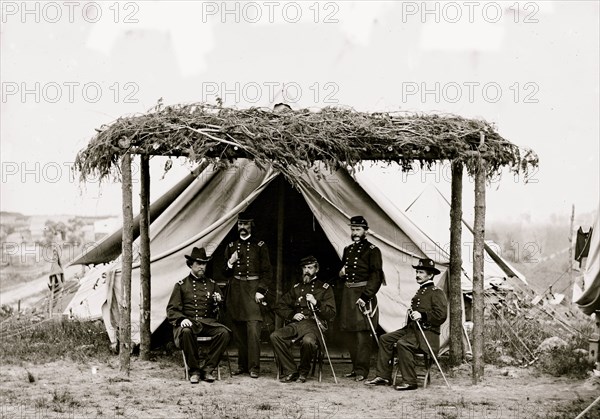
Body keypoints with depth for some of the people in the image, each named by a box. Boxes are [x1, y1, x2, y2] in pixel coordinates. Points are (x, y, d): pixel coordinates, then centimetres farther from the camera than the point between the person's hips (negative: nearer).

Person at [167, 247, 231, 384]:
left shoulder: (211, 284, 18)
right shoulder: (181, 285, 9)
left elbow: (220, 309, 18)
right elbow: (172, 310, 5)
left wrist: (218, 301, -5)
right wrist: (181, 319, -15)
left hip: (208, 321, 3)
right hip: (189, 322, -3)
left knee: (224, 332, -29)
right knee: (186, 332, -39)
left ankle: (207, 369, -19)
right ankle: (194, 370, -23)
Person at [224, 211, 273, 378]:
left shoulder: (260, 246, 3)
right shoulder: (231, 246, 13)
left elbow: (267, 272, 2)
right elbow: (225, 273, 17)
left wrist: (261, 291, -8)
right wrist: (230, 263, -4)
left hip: (253, 289, -4)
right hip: (236, 290, 4)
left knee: (253, 328, -12)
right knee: (238, 330, 5)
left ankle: (254, 367, -11)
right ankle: (242, 365, 12)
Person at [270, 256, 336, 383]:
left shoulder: (324, 288, 9)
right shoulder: (296, 288, 22)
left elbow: (331, 314, 0)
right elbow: (280, 307, 24)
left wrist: (316, 303, -14)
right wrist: (292, 315, 5)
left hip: (314, 325, -4)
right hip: (296, 324, 4)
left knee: (308, 341, -39)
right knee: (275, 336, -25)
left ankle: (303, 372, -12)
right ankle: (290, 371, -17)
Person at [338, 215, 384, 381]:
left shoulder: (372, 250, -5)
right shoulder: (348, 250, 17)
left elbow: (377, 276, -12)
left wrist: (365, 296, -19)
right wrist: (341, 273, 5)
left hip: (362, 293, -7)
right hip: (347, 293, 7)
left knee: (362, 333, -9)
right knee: (349, 332, 7)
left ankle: (362, 370, -7)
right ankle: (356, 368, 15)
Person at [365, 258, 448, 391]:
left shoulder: (437, 293, -6)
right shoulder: (420, 292, 22)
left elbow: (441, 315, -16)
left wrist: (422, 315, -22)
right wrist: (412, 315, 15)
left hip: (427, 332, -10)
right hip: (412, 329, 10)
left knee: (403, 343, -32)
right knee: (385, 339, 2)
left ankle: (409, 381, -27)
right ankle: (383, 376, 3)